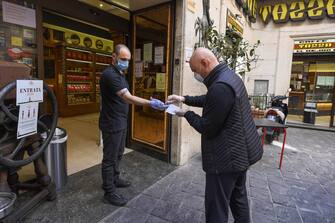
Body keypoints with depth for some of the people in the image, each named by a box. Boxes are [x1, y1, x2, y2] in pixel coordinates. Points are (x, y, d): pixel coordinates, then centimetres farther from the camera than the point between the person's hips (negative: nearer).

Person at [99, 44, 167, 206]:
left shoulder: (120, 74, 13)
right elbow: (128, 97, -30)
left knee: (118, 154, 21)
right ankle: (109, 192, 15)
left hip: (121, 122, 10)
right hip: (112, 124, -10)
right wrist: (151, 104, -37)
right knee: (110, 157, 1)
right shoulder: (109, 74, -20)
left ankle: (114, 179, 38)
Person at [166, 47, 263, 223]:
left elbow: (207, 128, -22)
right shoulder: (228, 75, 6)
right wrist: (184, 99, 11)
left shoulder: (220, 87, -28)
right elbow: (210, 100, 20)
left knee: (216, 208, 6)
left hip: (227, 156, -10)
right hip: (241, 151, 10)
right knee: (238, 197, 26)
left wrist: (187, 114, -7)